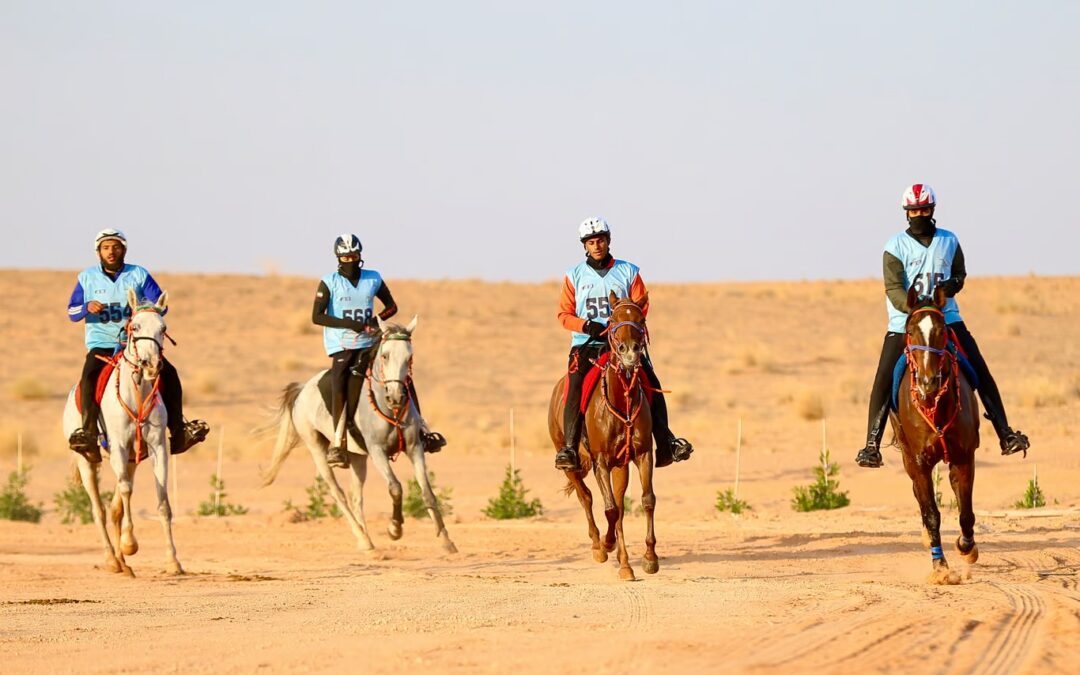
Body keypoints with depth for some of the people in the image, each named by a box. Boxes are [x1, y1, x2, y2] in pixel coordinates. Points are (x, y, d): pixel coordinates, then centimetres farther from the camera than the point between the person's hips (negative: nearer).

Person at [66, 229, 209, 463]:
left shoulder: (139, 275, 8)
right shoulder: (87, 278, 9)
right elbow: (72, 312, 8)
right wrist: (87, 307, -15)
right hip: (101, 345, -1)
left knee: (168, 373, -17)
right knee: (89, 376, -31)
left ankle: (178, 432, -11)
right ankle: (88, 433, -38)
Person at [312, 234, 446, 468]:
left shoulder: (373, 279, 8)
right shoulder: (329, 283, -1)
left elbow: (391, 306, 16)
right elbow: (316, 317, -8)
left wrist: (378, 318, -8)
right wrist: (348, 324, -19)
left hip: (370, 344, 3)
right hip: (341, 347, -3)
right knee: (339, 387, -25)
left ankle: (421, 429, -2)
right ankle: (337, 444, -24)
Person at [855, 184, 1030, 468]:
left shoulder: (949, 241, 5)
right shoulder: (896, 245, -4)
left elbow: (960, 274, 14)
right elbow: (893, 288, -12)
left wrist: (952, 284, -11)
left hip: (946, 318, 2)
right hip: (905, 323, -2)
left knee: (980, 371, -6)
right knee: (883, 380, -12)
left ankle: (1005, 434, -2)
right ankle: (872, 443, -5)